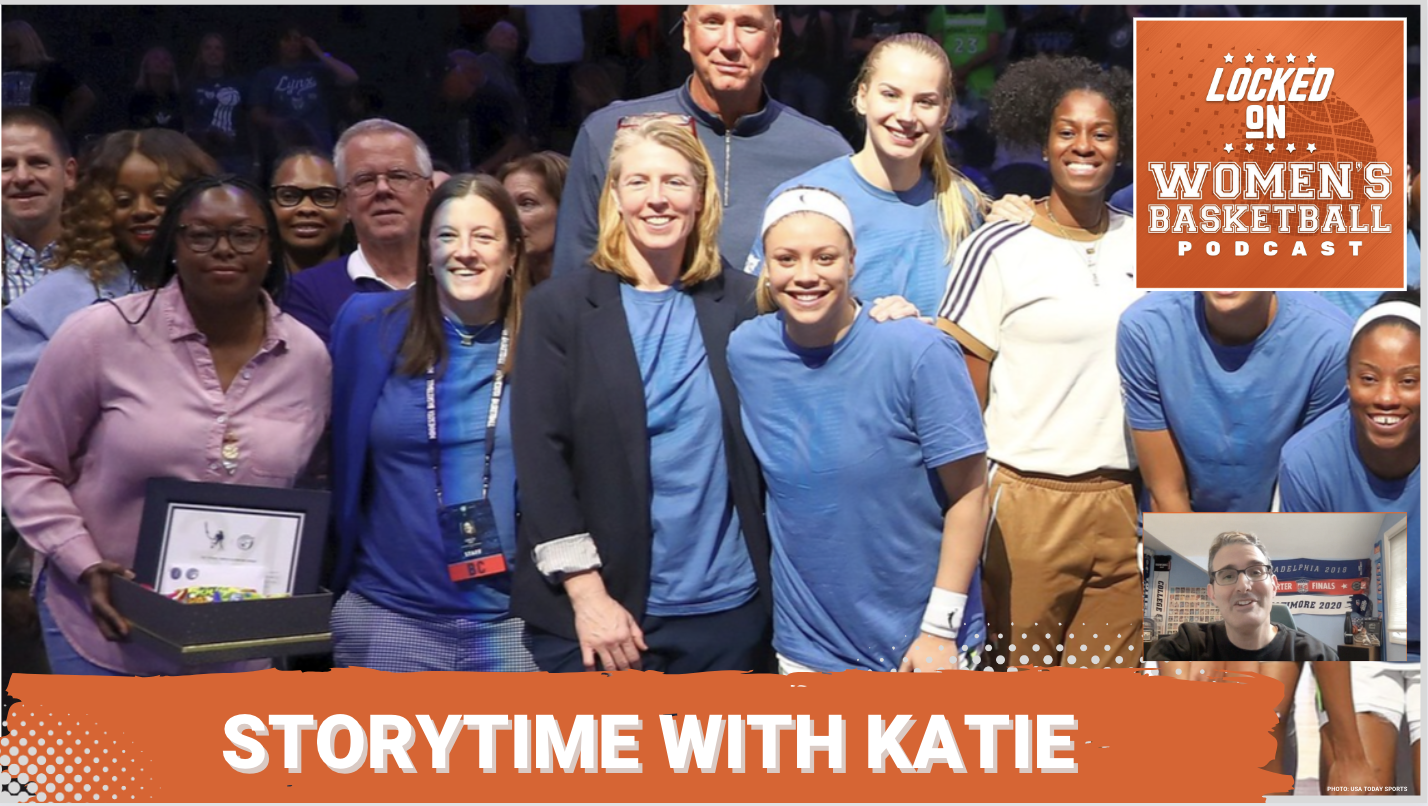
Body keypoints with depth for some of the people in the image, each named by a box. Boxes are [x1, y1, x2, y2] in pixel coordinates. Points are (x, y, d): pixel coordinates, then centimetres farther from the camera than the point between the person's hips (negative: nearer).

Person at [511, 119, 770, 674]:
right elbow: (541, 455, -6)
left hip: (727, 610, 2)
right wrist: (586, 594, -12)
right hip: (595, 609, -2)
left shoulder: (740, 302, 7)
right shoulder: (559, 306, 0)